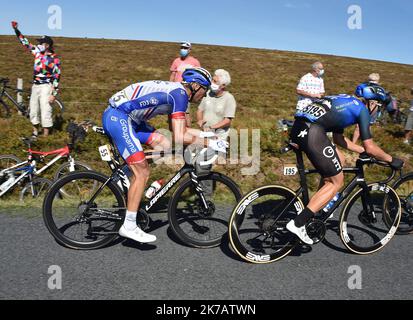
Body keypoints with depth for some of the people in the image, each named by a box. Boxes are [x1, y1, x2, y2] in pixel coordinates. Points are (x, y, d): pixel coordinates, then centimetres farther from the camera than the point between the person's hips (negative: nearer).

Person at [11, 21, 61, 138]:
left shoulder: (54, 59, -10)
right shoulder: (37, 52, 8)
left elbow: (57, 77, -12)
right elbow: (25, 42, 18)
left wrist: (54, 94, -16)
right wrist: (16, 29, 13)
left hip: (46, 87, -7)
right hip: (35, 86, 7)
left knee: (45, 111, -7)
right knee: (33, 110, 13)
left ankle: (45, 136, -1)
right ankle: (35, 132, 27)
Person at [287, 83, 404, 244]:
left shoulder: (345, 101, 32)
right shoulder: (362, 108, 8)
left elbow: (338, 138, 38)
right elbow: (370, 147, 6)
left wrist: (362, 150, 42)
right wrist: (392, 160, 22)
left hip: (298, 128, 9)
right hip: (312, 134, -9)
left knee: (339, 159, 26)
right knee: (336, 183, 6)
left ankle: (319, 208, 30)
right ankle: (298, 223, -1)